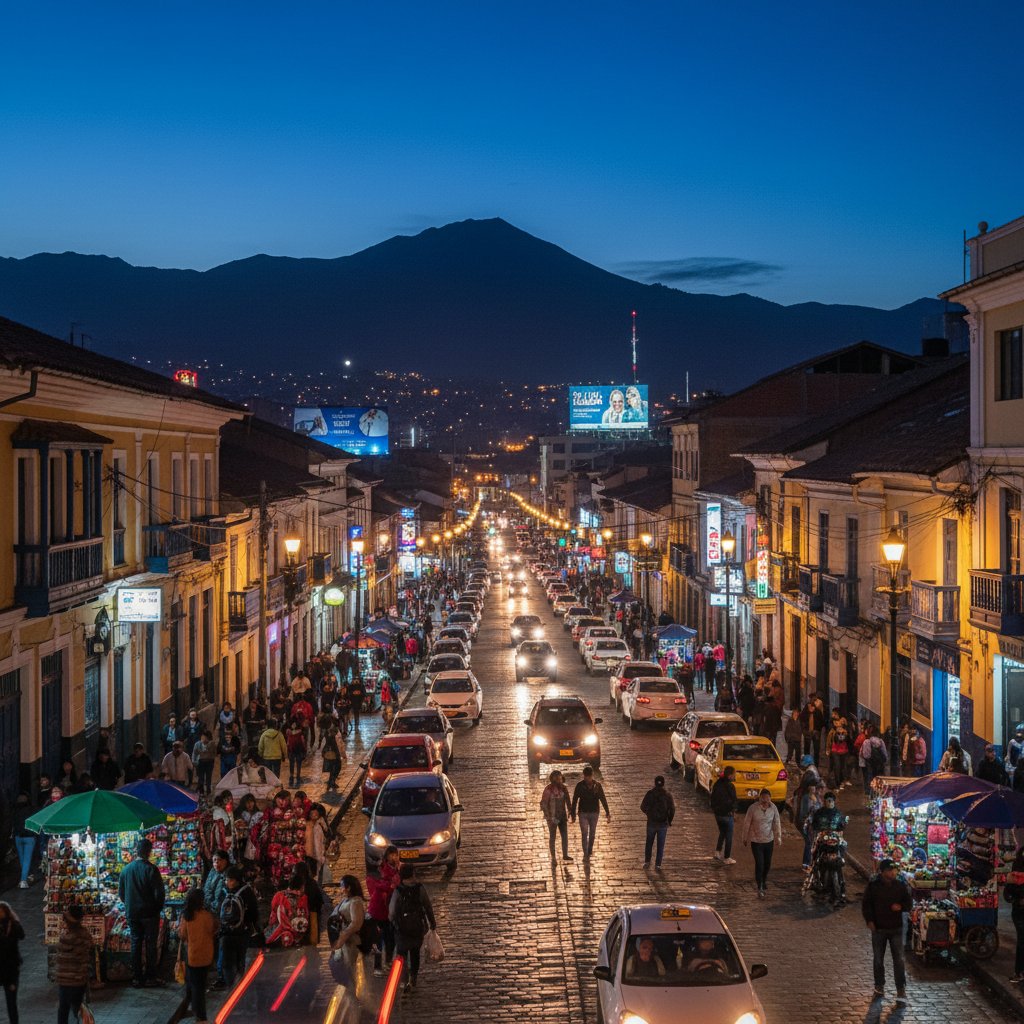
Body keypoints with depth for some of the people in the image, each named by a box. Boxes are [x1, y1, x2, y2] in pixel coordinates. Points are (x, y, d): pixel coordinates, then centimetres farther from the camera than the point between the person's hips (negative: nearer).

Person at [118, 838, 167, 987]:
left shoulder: (126, 870, 2)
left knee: (135, 944, 10)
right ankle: (151, 977, 7)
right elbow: (159, 893, -14)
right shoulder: (151, 869, -14)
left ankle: (136, 977, 12)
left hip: (132, 913, 4)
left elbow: (121, 892, 9)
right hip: (149, 913, -4)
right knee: (150, 944, 4)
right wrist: (158, 908, 2)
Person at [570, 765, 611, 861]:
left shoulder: (597, 785, -5)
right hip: (583, 813, -2)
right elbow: (574, 800, -4)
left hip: (594, 813, 2)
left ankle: (590, 851, 29)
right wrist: (573, 814, -5)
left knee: (592, 834, 12)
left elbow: (603, 799, -2)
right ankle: (585, 854, -2)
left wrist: (607, 813, -6)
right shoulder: (579, 785, -8)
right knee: (584, 834, -6)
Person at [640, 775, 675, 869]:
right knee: (660, 844, 9)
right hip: (663, 824, 0)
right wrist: (669, 820, 8)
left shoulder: (650, 793, -9)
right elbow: (672, 809, -8)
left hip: (651, 822, 0)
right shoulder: (667, 795, -8)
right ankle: (658, 864, 8)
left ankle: (647, 861, 16)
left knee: (649, 842, 17)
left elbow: (643, 807, -6)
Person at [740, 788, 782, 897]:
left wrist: (778, 838, -9)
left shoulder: (773, 808, -9)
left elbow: (777, 823, -3)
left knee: (767, 864, 14)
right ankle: (760, 887, 9)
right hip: (756, 841, -3)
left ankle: (764, 880, 41)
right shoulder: (753, 808, -17)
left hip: (769, 840, 3)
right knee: (759, 864, -6)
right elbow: (747, 823, -6)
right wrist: (745, 838, 2)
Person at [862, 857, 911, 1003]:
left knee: (898, 959, -4)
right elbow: (866, 904, 3)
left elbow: (908, 904, 7)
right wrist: (869, 920, -8)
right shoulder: (873, 885, -4)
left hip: (896, 928, 0)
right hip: (878, 928, 0)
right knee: (878, 960, 10)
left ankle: (901, 990, 1)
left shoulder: (901, 885, -2)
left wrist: (900, 907, -15)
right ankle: (879, 987, 24)